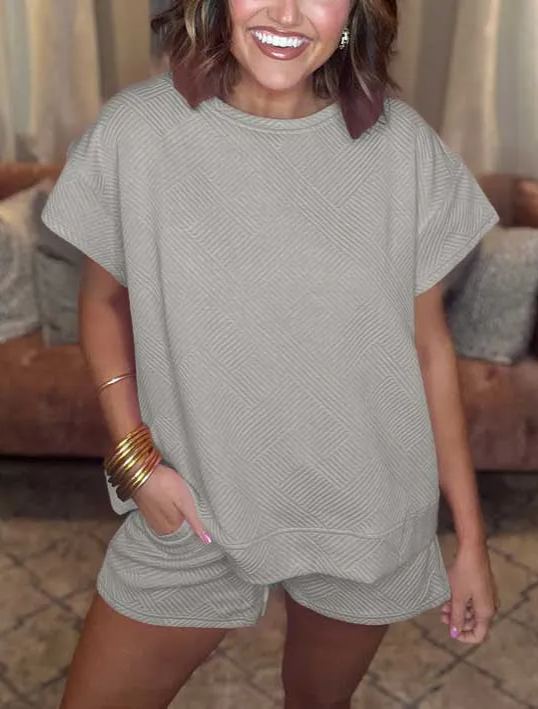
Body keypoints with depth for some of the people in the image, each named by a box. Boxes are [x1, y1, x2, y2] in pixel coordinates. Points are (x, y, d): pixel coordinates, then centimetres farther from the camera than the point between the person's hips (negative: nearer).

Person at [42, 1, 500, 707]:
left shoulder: (403, 146, -11)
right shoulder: (136, 129, -12)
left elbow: (427, 343, -3)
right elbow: (103, 299, 2)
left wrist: (471, 541, 1)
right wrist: (135, 454, -10)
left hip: (367, 517, 1)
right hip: (192, 509, 0)